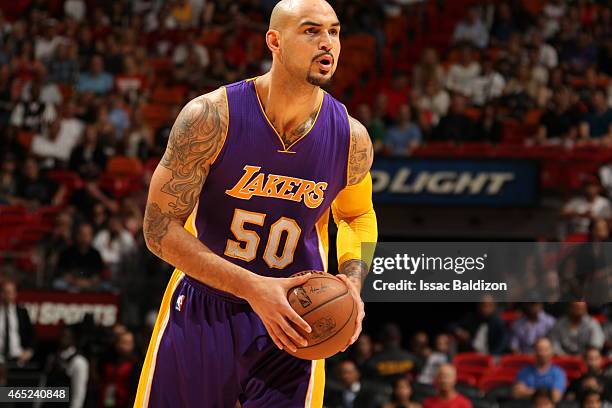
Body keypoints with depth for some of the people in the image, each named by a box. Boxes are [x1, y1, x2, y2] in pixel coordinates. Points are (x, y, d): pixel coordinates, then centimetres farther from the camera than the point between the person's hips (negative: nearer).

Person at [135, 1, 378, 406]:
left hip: (292, 318, 1)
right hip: (201, 308, -1)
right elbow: (159, 228, -16)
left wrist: (353, 281, -6)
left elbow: (358, 214, 15)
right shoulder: (211, 117, -18)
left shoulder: (351, 138, -7)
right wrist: (252, 287, -26)